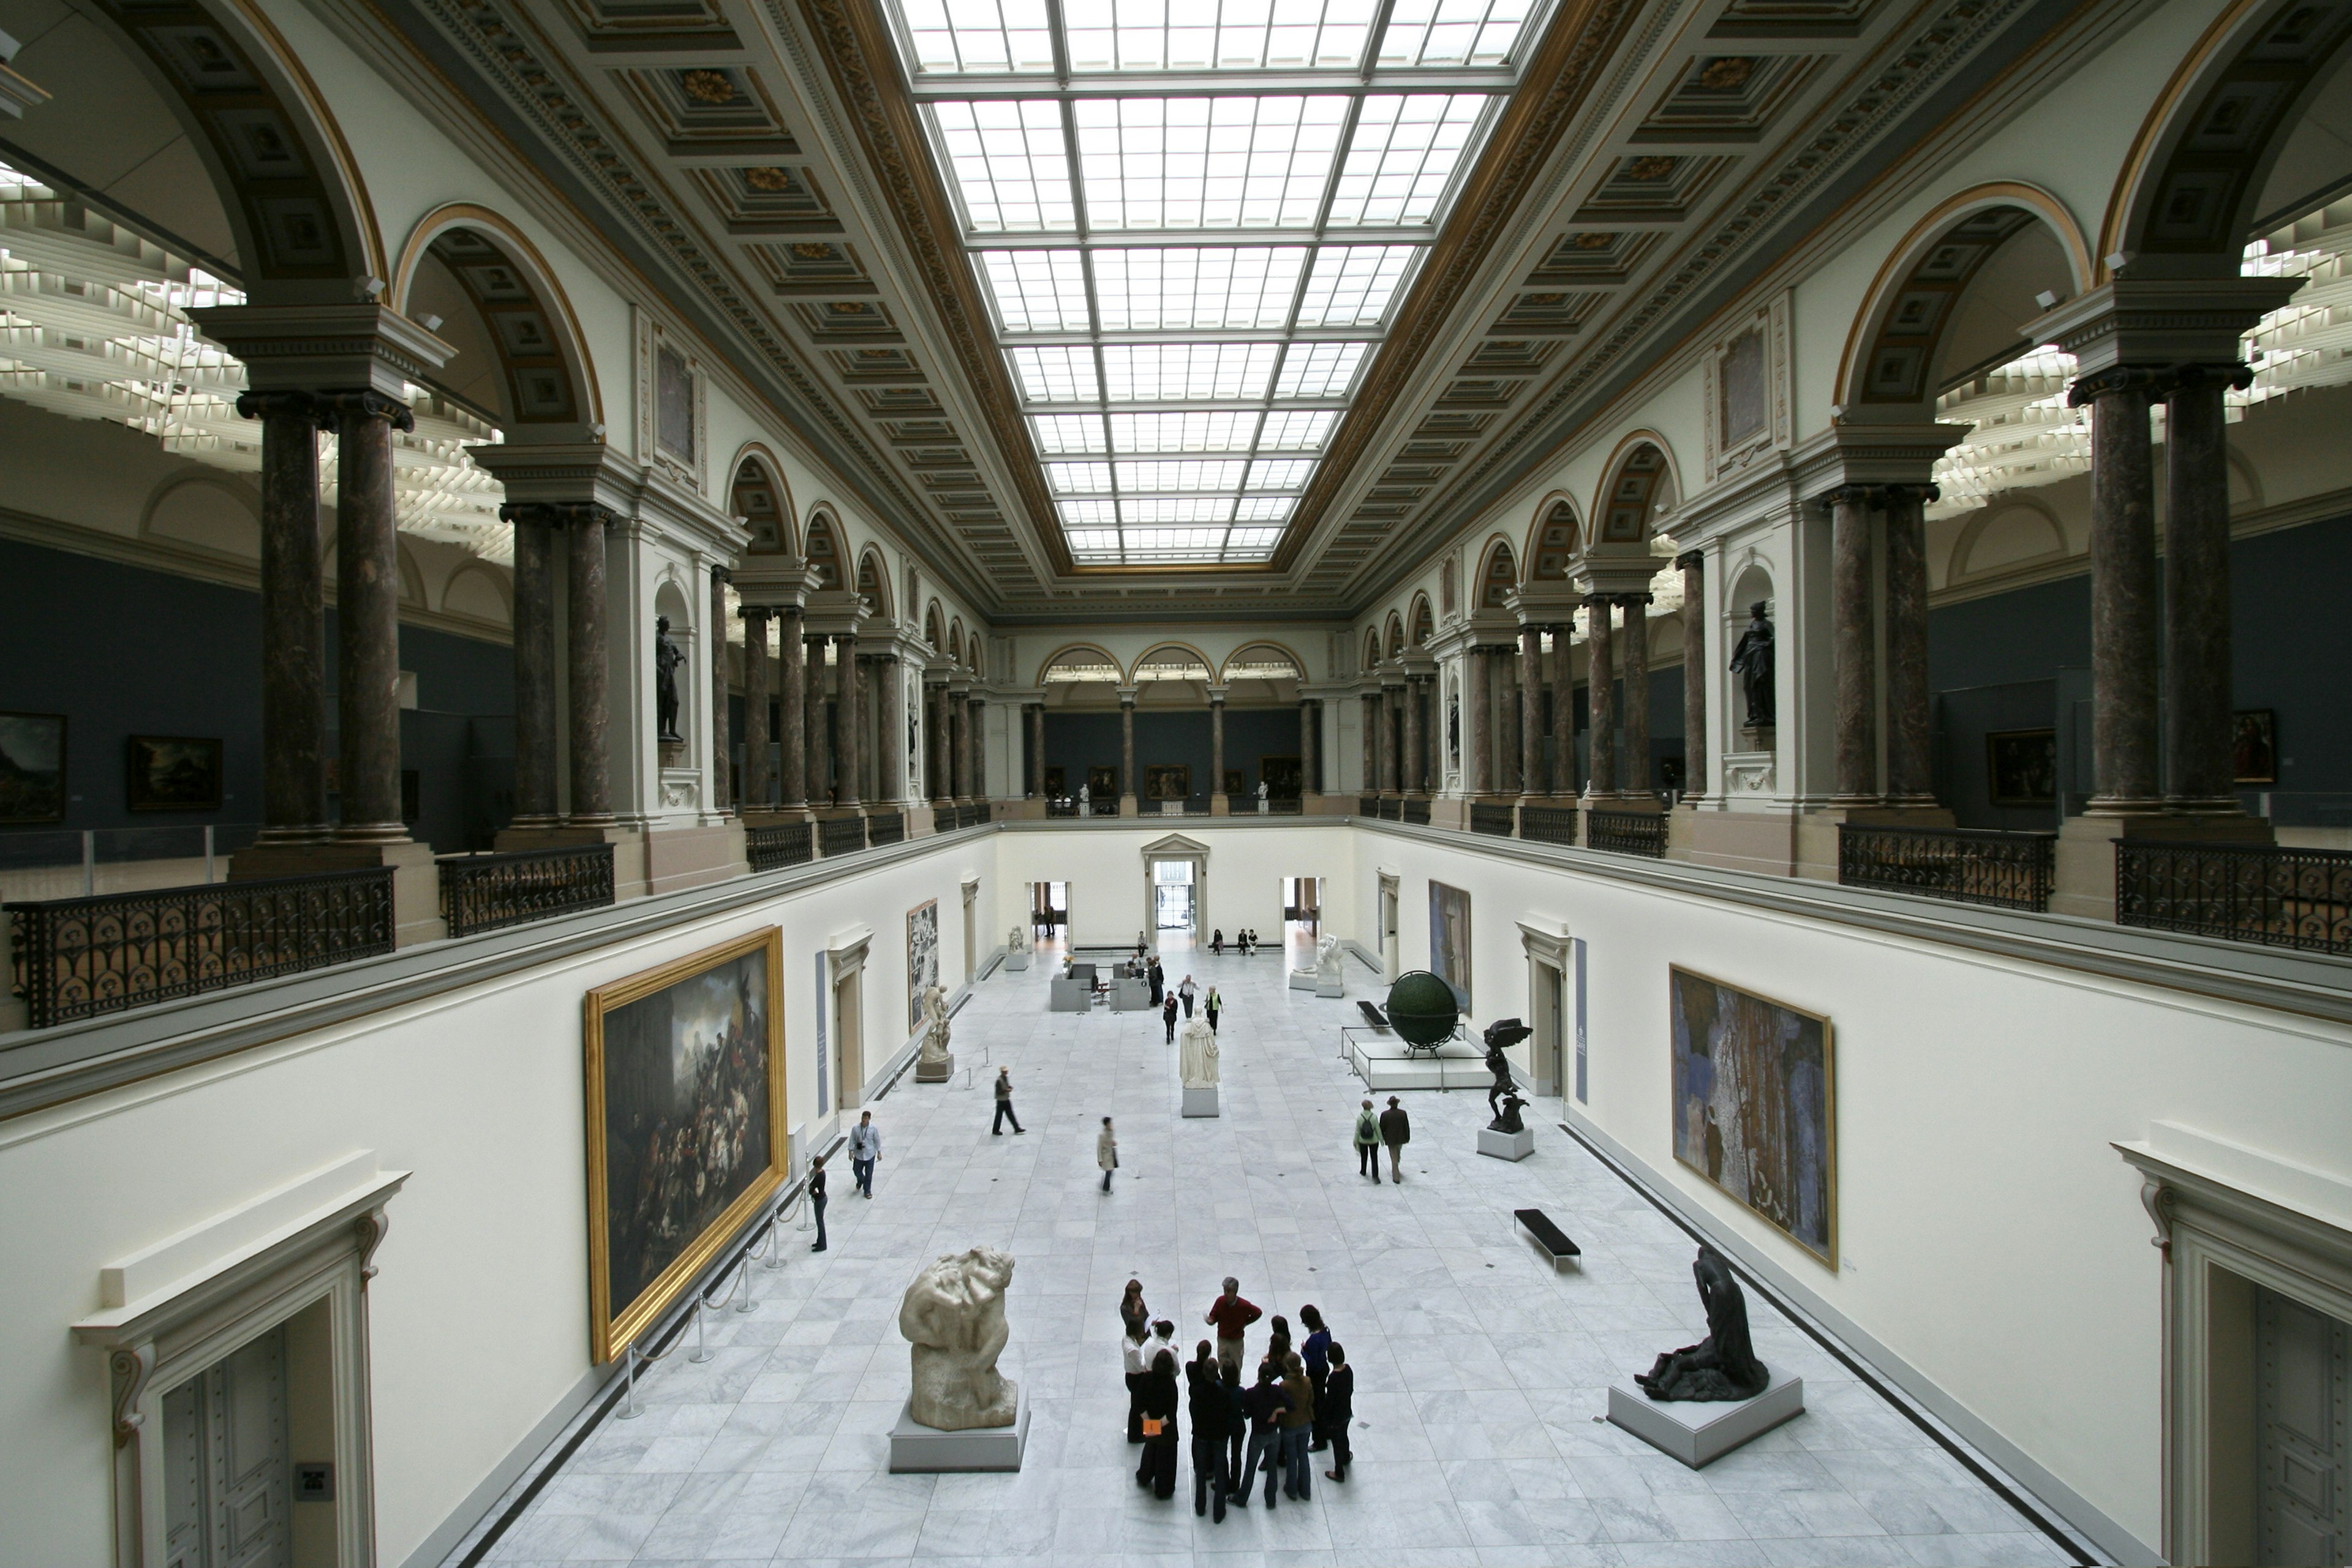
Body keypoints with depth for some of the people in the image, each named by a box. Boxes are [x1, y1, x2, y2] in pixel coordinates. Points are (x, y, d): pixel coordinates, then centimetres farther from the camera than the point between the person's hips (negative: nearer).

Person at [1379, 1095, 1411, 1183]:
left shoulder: (1385, 1114, -19)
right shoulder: (1403, 1113, -15)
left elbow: (1382, 1128, -9)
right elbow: (1407, 1127, -6)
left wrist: (1382, 1138, 8)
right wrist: (1407, 1138, 7)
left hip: (1390, 1139, -2)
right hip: (1401, 1138, 2)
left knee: (1394, 1157, 9)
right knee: (1398, 1155, 25)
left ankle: (1396, 1177, 12)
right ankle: (1396, 1170, 43)